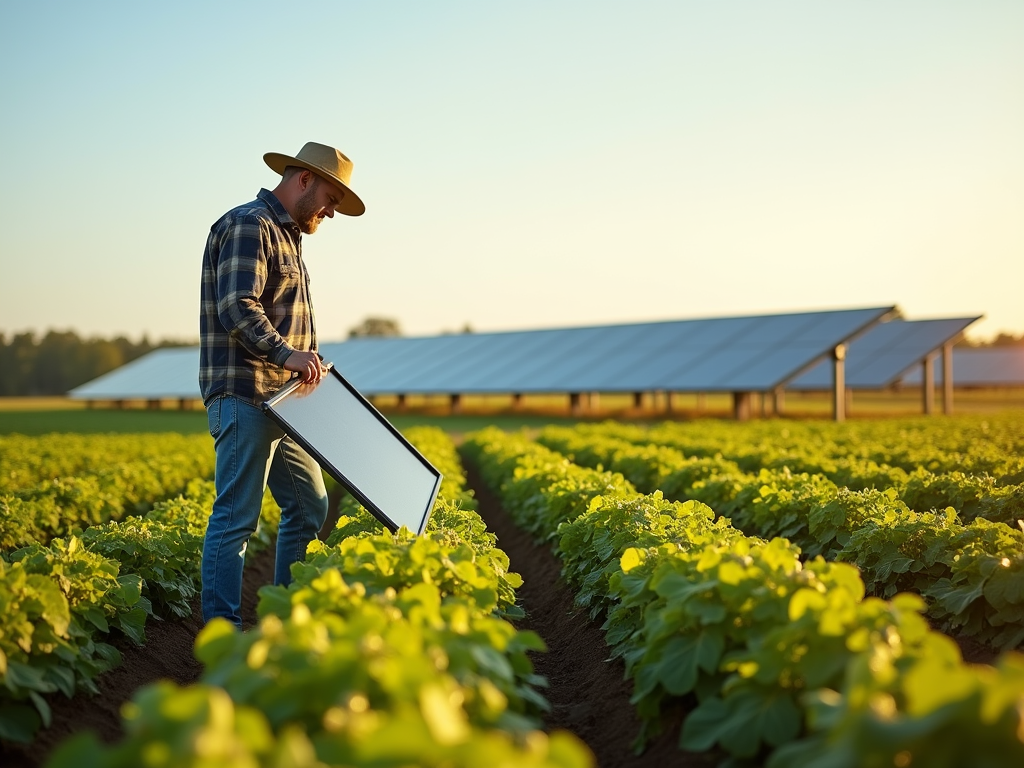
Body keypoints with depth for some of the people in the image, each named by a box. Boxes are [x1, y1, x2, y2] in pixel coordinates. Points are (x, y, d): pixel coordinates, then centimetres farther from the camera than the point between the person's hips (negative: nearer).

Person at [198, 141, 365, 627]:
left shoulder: (285, 236, 23)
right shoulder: (248, 225, -10)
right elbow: (237, 307, -22)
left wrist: (304, 363, 16)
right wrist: (287, 353, -31)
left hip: (281, 401, 11)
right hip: (245, 399, -11)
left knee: (309, 507, 13)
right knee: (237, 517, -7)